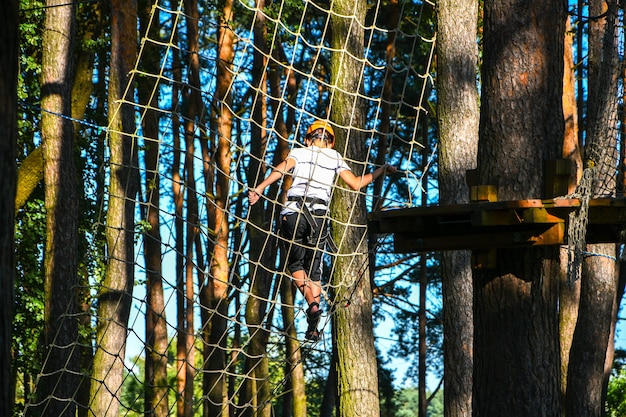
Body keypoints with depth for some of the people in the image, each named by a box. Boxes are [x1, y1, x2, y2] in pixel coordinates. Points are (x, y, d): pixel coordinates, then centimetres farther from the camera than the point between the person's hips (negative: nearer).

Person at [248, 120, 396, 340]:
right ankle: (313, 326, -7)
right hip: (319, 215, 1)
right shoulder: (335, 157, 18)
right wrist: (379, 171, 24)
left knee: (295, 263, 16)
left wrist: (260, 188, -14)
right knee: (314, 269, 10)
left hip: (293, 212, -1)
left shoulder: (299, 152, 16)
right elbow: (356, 184, 9)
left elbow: (283, 167, -6)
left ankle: (311, 302, -13)